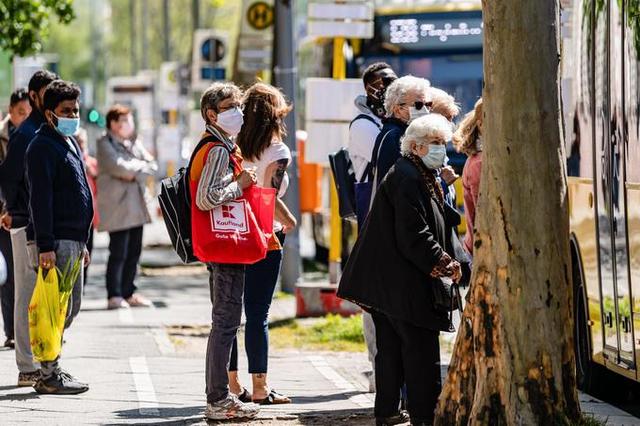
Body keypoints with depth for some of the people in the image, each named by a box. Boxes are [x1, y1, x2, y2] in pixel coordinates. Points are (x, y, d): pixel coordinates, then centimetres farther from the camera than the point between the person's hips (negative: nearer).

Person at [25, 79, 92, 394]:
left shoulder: (71, 144, 20)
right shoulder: (42, 147, -11)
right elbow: (40, 199, -17)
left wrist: (82, 243, 23)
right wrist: (46, 245, -23)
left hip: (73, 240, 10)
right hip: (56, 242, -10)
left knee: (71, 307, 12)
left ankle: (51, 368, 20)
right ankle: (48, 377, -5)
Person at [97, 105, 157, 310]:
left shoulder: (134, 142, 18)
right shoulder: (105, 144, -3)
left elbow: (152, 166, 8)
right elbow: (117, 166, -19)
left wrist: (133, 171, -8)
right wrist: (140, 166, -6)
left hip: (136, 206, 7)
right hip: (117, 206, -7)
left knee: (134, 252, 8)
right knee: (118, 253, -9)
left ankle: (128, 292, 16)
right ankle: (114, 296, -6)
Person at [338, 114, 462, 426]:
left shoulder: (423, 178, 18)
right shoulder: (407, 179, -17)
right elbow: (413, 236, -22)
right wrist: (445, 264, -15)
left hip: (386, 281, 11)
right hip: (403, 283, -11)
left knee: (391, 347, 14)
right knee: (421, 346, -7)